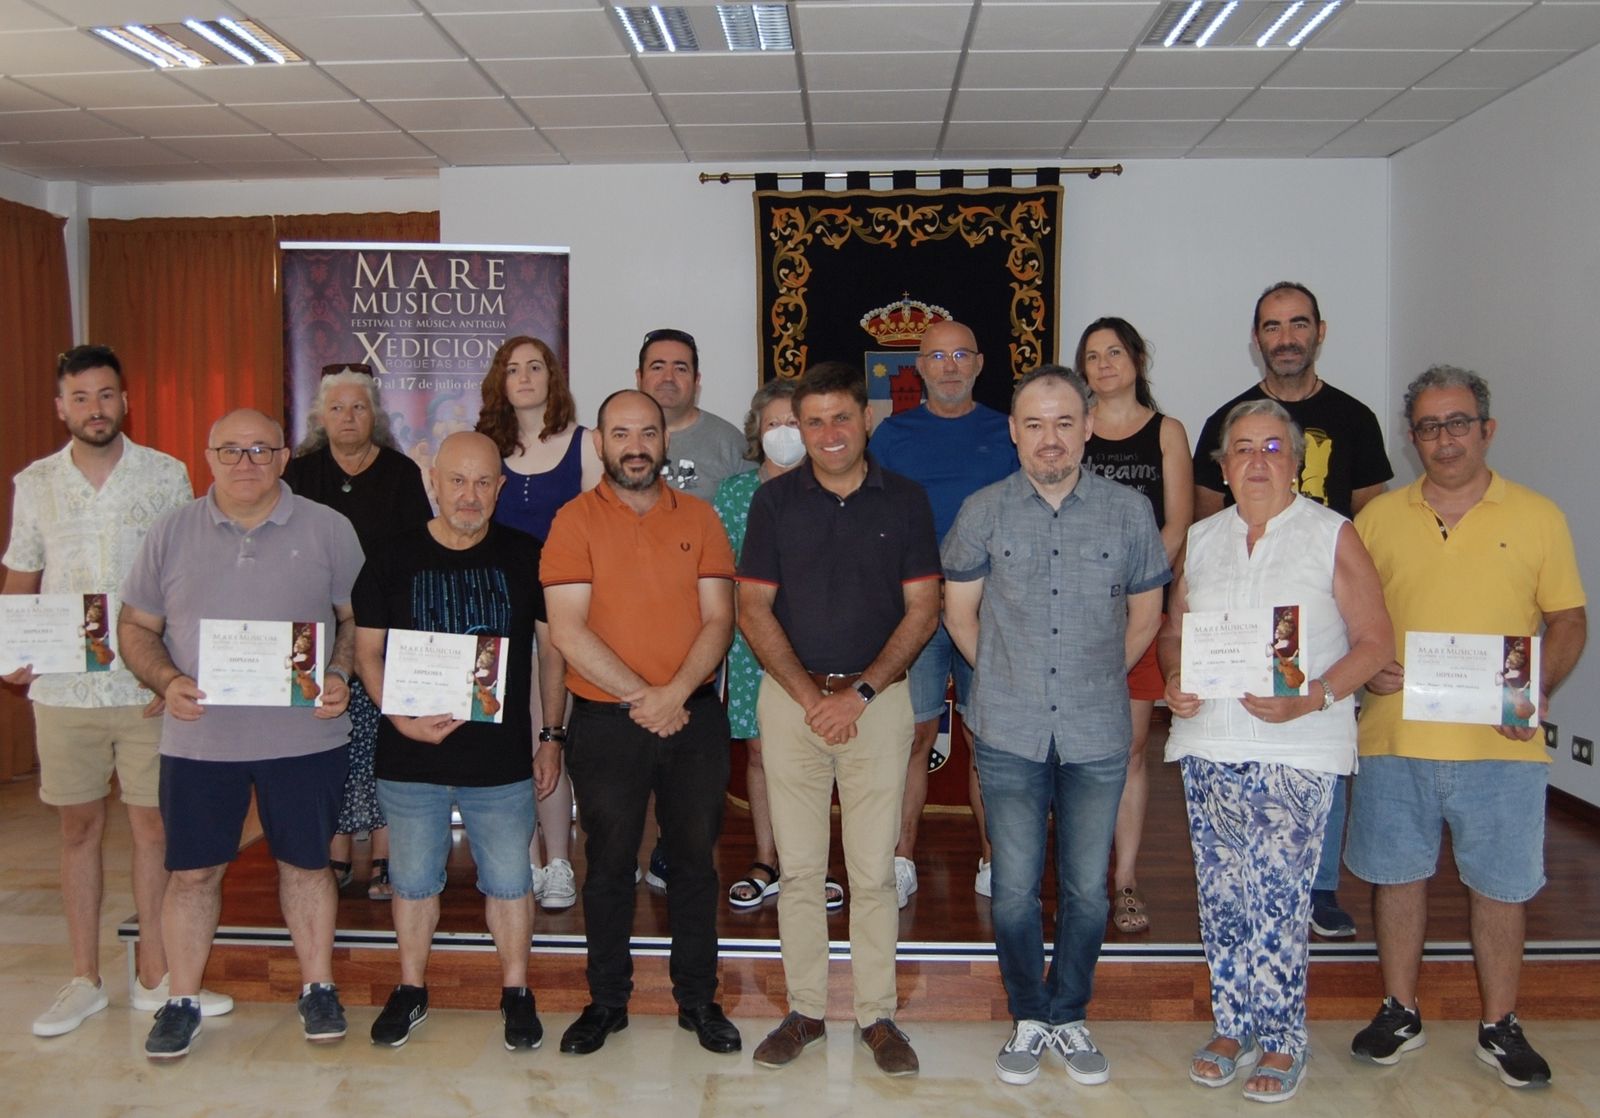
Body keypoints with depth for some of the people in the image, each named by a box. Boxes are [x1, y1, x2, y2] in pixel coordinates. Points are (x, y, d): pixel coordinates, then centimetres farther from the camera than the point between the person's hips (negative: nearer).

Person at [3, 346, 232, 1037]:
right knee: (79, 827, 10)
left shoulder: (167, 476, 0)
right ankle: (85, 980, 23)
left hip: (149, 687, -2)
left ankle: (155, 977, 17)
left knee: (154, 827, 4)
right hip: (62, 688, 2)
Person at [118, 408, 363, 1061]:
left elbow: (358, 616, 5)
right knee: (192, 870, 9)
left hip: (305, 735, -1)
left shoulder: (328, 529, 0)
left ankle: (317, 988, 26)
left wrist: (340, 675, -12)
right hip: (198, 738, 1)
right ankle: (182, 1002, 26)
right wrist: (167, 681, -10)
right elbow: (136, 626, 8)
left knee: (305, 862, 10)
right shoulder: (171, 533, 4)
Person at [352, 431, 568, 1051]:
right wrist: (401, 718, -12)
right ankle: (411, 989, 33)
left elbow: (551, 650, 6)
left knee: (509, 880, 9)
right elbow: (368, 652, 4)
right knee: (414, 879, 14)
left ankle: (516, 992, 27)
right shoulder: (393, 560, 1)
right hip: (410, 755, 1)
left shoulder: (526, 557, 0)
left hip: (502, 757, -1)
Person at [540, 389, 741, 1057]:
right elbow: (568, 631, -11)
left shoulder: (698, 518, 4)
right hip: (605, 721, -2)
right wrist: (641, 695, -15)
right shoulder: (575, 520, -3)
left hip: (694, 718, 2)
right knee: (608, 866, 10)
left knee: (695, 862, 11)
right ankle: (607, 1001, 25)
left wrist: (675, 692, -16)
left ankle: (698, 999, 25)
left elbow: (719, 619, -1)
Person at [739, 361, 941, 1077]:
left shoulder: (905, 500, 3)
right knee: (798, 868, 7)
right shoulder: (775, 500, 4)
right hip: (790, 697, 1)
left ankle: (876, 1015, 18)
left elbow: (922, 609, 0)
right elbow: (753, 609, 1)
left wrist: (859, 692, -9)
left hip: (878, 698, -1)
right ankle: (805, 1011, 21)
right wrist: (811, 696, -8)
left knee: (874, 871, 4)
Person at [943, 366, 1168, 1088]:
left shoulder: (1129, 511, 0)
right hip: (1009, 734, 0)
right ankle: (1029, 1017, 27)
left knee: (1087, 890, 10)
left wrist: (1094, 680, 12)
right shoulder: (983, 511, -1)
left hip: (1097, 736, 1)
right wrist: (1011, 680, 10)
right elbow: (960, 614, 9)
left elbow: (1145, 616, 12)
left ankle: (1069, 1016, 30)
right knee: (1014, 890, 6)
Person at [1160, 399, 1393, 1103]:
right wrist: (1174, 681, -2)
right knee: (1220, 894, 9)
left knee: (1278, 897, -4)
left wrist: (1311, 698, -17)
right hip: (1208, 744, 4)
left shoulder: (1332, 536, 0)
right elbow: (1173, 630, 19)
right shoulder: (1201, 539, 13)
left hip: (1298, 751, -4)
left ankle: (1281, 1040, 13)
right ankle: (1232, 1026, 24)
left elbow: (1376, 640, -3)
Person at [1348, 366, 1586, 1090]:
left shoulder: (1537, 518, 4)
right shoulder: (1378, 518, 6)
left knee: (1501, 886, 8)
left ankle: (1500, 1027, 26)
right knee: (1397, 874, 10)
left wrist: (1540, 689, -11)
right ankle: (1400, 1013, 27)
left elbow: (1569, 621, 6)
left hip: (1500, 744, -1)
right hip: (1395, 734, 1)